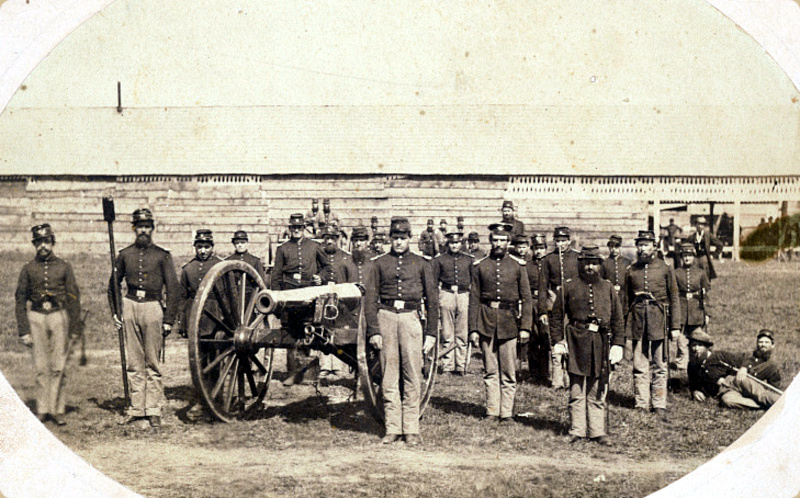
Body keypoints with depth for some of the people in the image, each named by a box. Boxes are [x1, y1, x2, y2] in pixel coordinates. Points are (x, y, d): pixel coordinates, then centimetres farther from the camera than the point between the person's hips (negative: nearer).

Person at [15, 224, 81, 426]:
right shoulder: (28, 269, 6)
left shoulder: (64, 267, 5)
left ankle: (56, 409, 3)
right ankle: (42, 409, 9)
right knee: (41, 367, 2)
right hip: (36, 317, 1)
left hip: (59, 315, 0)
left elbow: (74, 298, 6)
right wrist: (23, 330, 0)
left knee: (58, 366, -3)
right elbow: (20, 300, 7)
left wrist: (75, 328, 1)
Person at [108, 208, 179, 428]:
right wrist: (115, 312, 10)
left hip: (152, 306, -3)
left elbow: (173, 289, 1)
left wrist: (168, 320, -4)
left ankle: (153, 410, 5)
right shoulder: (124, 255, 9)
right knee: (134, 362, 6)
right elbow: (113, 284, 19)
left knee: (153, 363, 0)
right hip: (130, 306, 3)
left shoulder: (162, 255, 2)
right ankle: (136, 409, 12)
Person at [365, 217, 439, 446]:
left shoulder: (421, 263, 9)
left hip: (411, 318, 0)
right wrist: (373, 331, -3)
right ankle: (392, 429, 10)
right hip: (386, 318, 1)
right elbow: (370, 298, 6)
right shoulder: (379, 263, 9)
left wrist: (431, 333, 4)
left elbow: (432, 299, 10)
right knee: (389, 377, 3)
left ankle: (412, 430, 6)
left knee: (413, 376, -1)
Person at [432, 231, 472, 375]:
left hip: (464, 296, 1)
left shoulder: (469, 260, 11)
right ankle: (447, 366, 7)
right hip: (446, 294, -1)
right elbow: (434, 282, 8)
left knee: (462, 335, 1)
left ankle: (460, 366, 8)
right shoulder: (439, 259, 6)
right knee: (447, 335, 1)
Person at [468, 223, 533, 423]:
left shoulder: (518, 266, 4)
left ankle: (507, 412, 11)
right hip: (486, 322, 1)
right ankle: (492, 411, 14)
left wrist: (525, 327, -5)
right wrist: (473, 329, -1)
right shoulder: (480, 266, 5)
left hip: (509, 323, -1)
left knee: (509, 372, 3)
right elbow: (474, 299, 5)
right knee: (490, 371, 6)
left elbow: (526, 299, 3)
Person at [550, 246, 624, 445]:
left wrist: (618, 344, 6)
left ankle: (597, 431, 13)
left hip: (602, 341, 2)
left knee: (598, 392, 7)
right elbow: (557, 316, 7)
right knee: (577, 391, 0)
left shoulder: (608, 287, 13)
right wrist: (558, 341, -1)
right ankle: (577, 431, 8)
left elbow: (617, 318, 13)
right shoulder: (569, 286, 5)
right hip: (577, 342, -2)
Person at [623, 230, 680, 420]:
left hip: (658, 322, -2)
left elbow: (674, 299, 4)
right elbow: (625, 299, 13)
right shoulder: (631, 271, 9)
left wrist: (675, 326, -1)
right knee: (639, 367, 4)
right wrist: (623, 326, 8)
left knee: (659, 367, 3)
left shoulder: (665, 269, 3)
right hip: (638, 323, 2)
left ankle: (660, 406, 10)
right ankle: (641, 405, 11)